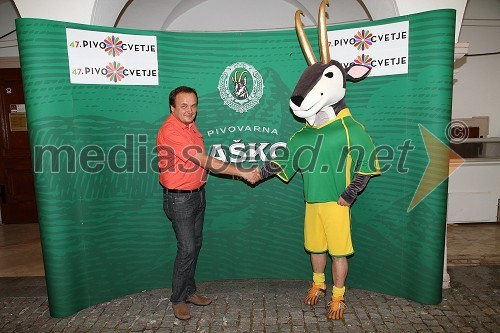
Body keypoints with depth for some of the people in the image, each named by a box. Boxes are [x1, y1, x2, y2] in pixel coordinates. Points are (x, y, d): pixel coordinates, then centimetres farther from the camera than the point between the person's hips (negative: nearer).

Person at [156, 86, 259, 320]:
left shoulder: (189, 125, 7)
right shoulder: (170, 131, -23)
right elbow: (204, 161, -27)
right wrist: (241, 173, -27)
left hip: (197, 193, 9)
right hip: (179, 198, -8)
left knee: (195, 244, 15)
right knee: (187, 249, -4)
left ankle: (189, 291, 30)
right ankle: (178, 299, 16)